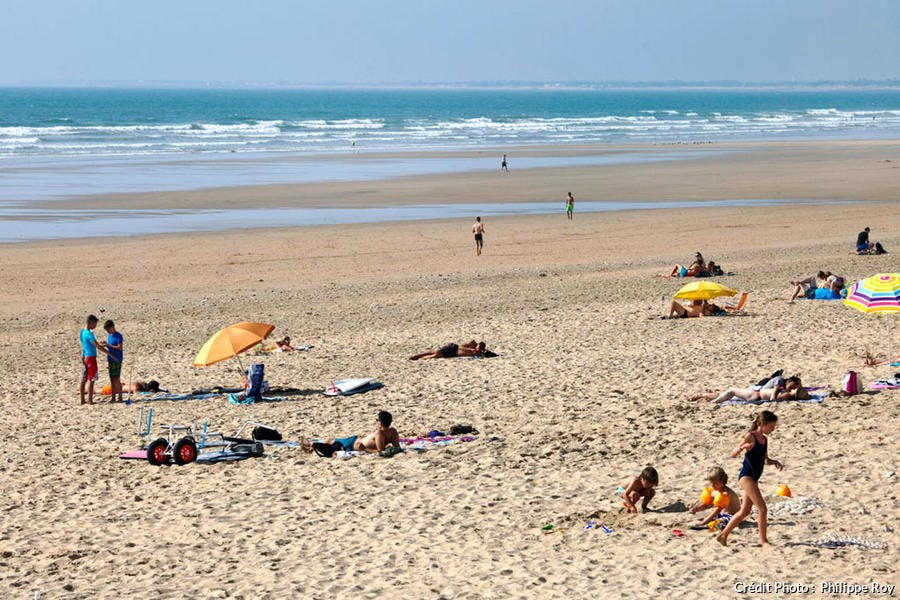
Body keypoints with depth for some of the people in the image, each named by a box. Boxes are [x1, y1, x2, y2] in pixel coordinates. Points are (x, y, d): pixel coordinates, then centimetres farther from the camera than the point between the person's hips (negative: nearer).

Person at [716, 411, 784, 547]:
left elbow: (765, 460, 23)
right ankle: (764, 540, -7)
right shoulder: (750, 436, -11)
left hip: (754, 479, 9)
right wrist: (743, 447, -36)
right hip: (746, 477, -9)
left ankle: (723, 536, 23)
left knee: (745, 511, 13)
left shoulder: (764, 439, 12)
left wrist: (774, 462, 3)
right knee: (762, 508, -14)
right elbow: (733, 455, -16)